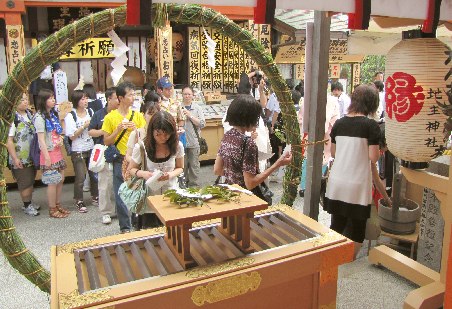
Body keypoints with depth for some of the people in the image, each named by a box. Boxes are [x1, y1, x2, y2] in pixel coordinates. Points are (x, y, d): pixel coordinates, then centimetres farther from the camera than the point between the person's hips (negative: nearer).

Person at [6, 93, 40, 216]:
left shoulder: (30, 114, 5)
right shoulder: (13, 118, -17)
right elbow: (9, 140, -19)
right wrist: (15, 158, -20)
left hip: (32, 155, 7)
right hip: (20, 158, -7)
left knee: (31, 181, 17)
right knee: (25, 183, 3)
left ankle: (29, 202, 32)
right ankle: (26, 206, 18)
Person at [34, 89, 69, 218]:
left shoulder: (53, 114, 11)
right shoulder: (40, 117, -13)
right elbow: (41, 139, -16)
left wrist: (60, 138, 0)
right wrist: (47, 158, -18)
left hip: (57, 151, 8)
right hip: (49, 152, -8)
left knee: (60, 179, 13)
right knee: (53, 182, -1)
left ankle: (58, 205, 26)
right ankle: (52, 210, 11)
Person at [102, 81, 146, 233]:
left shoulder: (138, 116, 4)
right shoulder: (110, 117, -2)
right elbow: (106, 142, -2)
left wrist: (135, 129, -11)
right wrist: (118, 129, -15)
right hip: (120, 160, -2)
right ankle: (125, 226, 17)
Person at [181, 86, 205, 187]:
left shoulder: (197, 108, 2)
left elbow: (202, 124, -7)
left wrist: (190, 115, -12)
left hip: (193, 141, 0)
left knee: (194, 165, 5)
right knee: (182, 165, 9)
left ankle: (194, 185, 17)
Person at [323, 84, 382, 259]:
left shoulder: (339, 123, 4)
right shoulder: (371, 125, -10)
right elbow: (373, 158, -12)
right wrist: (378, 149, 8)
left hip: (336, 182, 4)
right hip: (357, 185, -4)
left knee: (336, 225, 17)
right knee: (356, 226, 11)